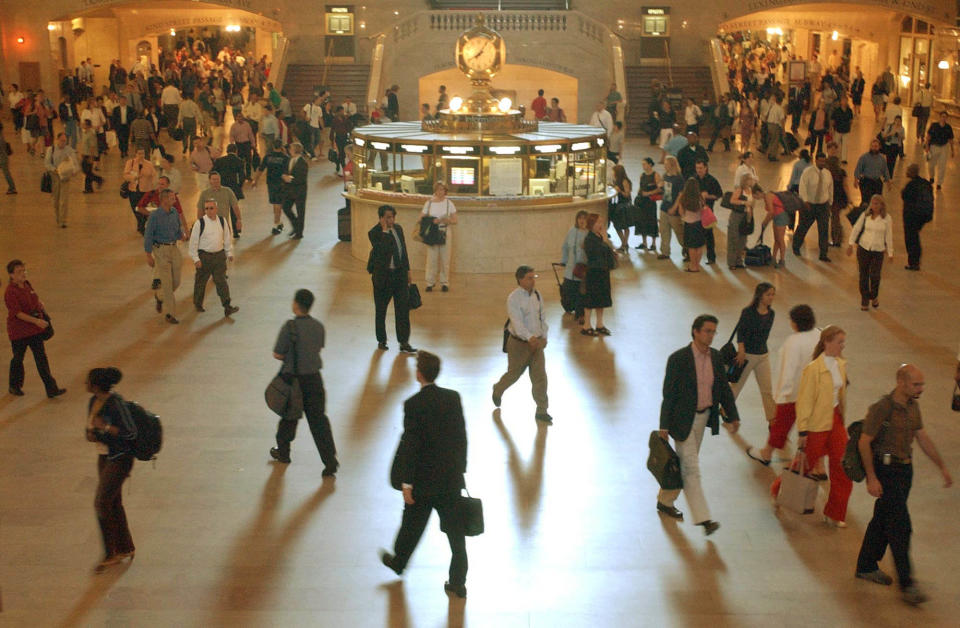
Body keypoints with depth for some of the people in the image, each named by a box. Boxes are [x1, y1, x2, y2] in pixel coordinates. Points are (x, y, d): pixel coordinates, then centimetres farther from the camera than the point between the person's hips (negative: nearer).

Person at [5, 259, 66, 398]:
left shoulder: (27, 284, 4)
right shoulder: (10, 292, -20)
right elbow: (18, 313, -25)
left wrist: (40, 304, 1)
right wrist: (36, 321, -30)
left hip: (35, 329, 6)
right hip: (18, 331, -6)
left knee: (41, 358, 4)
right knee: (18, 359, 12)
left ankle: (51, 389, 5)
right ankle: (14, 386, 34)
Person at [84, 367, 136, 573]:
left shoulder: (116, 404, -22)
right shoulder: (93, 402, 4)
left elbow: (131, 432, -20)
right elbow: (91, 430, 17)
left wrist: (105, 427, -27)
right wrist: (92, 434, -6)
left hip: (120, 458, -9)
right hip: (104, 456, 9)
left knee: (102, 503, -9)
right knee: (113, 503, 14)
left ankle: (111, 554, 2)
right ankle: (126, 548, 27)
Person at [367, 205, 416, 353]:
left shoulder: (398, 228, 6)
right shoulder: (374, 233, -13)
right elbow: (381, 250, -30)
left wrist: (408, 270, 16)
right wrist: (385, 231, -27)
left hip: (400, 274, 5)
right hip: (383, 275, -5)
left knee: (403, 308, 0)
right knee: (381, 310, 9)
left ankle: (404, 343, 4)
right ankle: (381, 341, 25)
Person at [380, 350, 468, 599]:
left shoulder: (413, 405, -18)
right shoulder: (453, 398, -4)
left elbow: (409, 444, -17)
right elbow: (461, 436, 3)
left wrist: (406, 483, -11)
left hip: (424, 480, -3)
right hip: (451, 477, 3)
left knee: (412, 524, 19)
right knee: (455, 530, 9)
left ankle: (398, 561, 42)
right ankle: (458, 582, 15)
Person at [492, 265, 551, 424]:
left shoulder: (537, 295, 3)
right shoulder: (514, 299, -18)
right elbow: (517, 322, -29)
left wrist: (544, 336, 5)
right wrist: (529, 337, -43)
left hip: (536, 342, 5)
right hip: (519, 343, -5)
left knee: (540, 376, 0)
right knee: (514, 374, 13)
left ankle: (541, 411, 7)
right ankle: (498, 390, 44)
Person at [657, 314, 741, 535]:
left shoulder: (715, 356, 1)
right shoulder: (678, 359, -18)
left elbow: (724, 388, 10)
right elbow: (669, 393, -14)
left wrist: (732, 416, 5)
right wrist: (664, 426, -13)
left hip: (703, 417, 7)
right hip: (683, 419, -7)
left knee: (684, 464, 18)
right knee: (691, 468, -6)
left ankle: (665, 501, 37)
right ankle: (703, 518, -6)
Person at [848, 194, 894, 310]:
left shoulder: (887, 218, -2)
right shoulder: (865, 215, -1)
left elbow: (889, 236, 3)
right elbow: (856, 229, 3)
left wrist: (890, 252, 6)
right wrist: (850, 244, -3)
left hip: (878, 250, -1)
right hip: (863, 248, 1)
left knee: (875, 275, -7)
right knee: (864, 275, 4)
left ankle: (874, 297, 20)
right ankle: (864, 300, 17)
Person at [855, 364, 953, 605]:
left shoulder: (912, 406, 5)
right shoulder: (882, 408, -19)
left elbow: (923, 438, 15)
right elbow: (864, 442, -16)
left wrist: (942, 467, 16)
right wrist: (871, 478, -19)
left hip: (904, 469, 8)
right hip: (885, 471, -8)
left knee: (883, 519, 17)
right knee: (900, 526, -9)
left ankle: (866, 567, 31)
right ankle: (906, 584, -6)